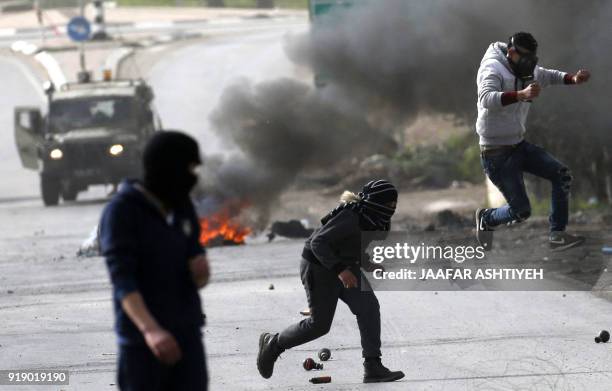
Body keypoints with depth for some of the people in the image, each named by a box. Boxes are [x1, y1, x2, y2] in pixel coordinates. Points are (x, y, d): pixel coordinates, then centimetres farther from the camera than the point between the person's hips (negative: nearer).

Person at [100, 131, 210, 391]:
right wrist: (150, 329, -36)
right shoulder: (122, 211, -10)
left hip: (187, 333, 5)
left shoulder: (181, 206, 11)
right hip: (142, 340, -5)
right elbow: (122, 279, -20)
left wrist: (200, 270, -7)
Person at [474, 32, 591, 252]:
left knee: (561, 175, -9)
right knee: (521, 211, -6)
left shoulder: (528, 72, 6)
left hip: (519, 145, 8)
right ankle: (486, 219, 25)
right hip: (496, 153, -8)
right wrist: (521, 95, -55)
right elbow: (486, 98, -39)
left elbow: (549, 76, 23)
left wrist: (574, 79, 1)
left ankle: (557, 235, -6)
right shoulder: (493, 69, -20)